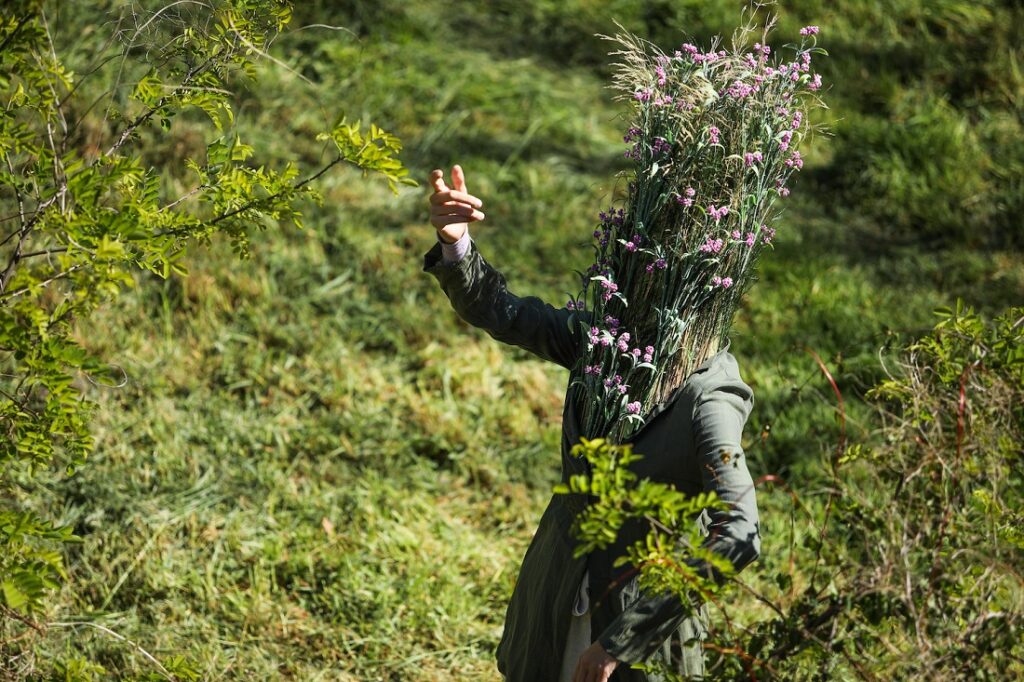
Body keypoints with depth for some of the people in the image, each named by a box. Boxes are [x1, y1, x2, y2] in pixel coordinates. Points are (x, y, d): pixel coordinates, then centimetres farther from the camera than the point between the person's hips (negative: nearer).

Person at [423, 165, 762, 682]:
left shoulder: (708, 401, -27)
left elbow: (738, 538, -33)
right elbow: (500, 313, -3)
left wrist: (622, 637, -30)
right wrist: (455, 243, -25)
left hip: (643, 610, -5)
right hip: (557, 594, 5)